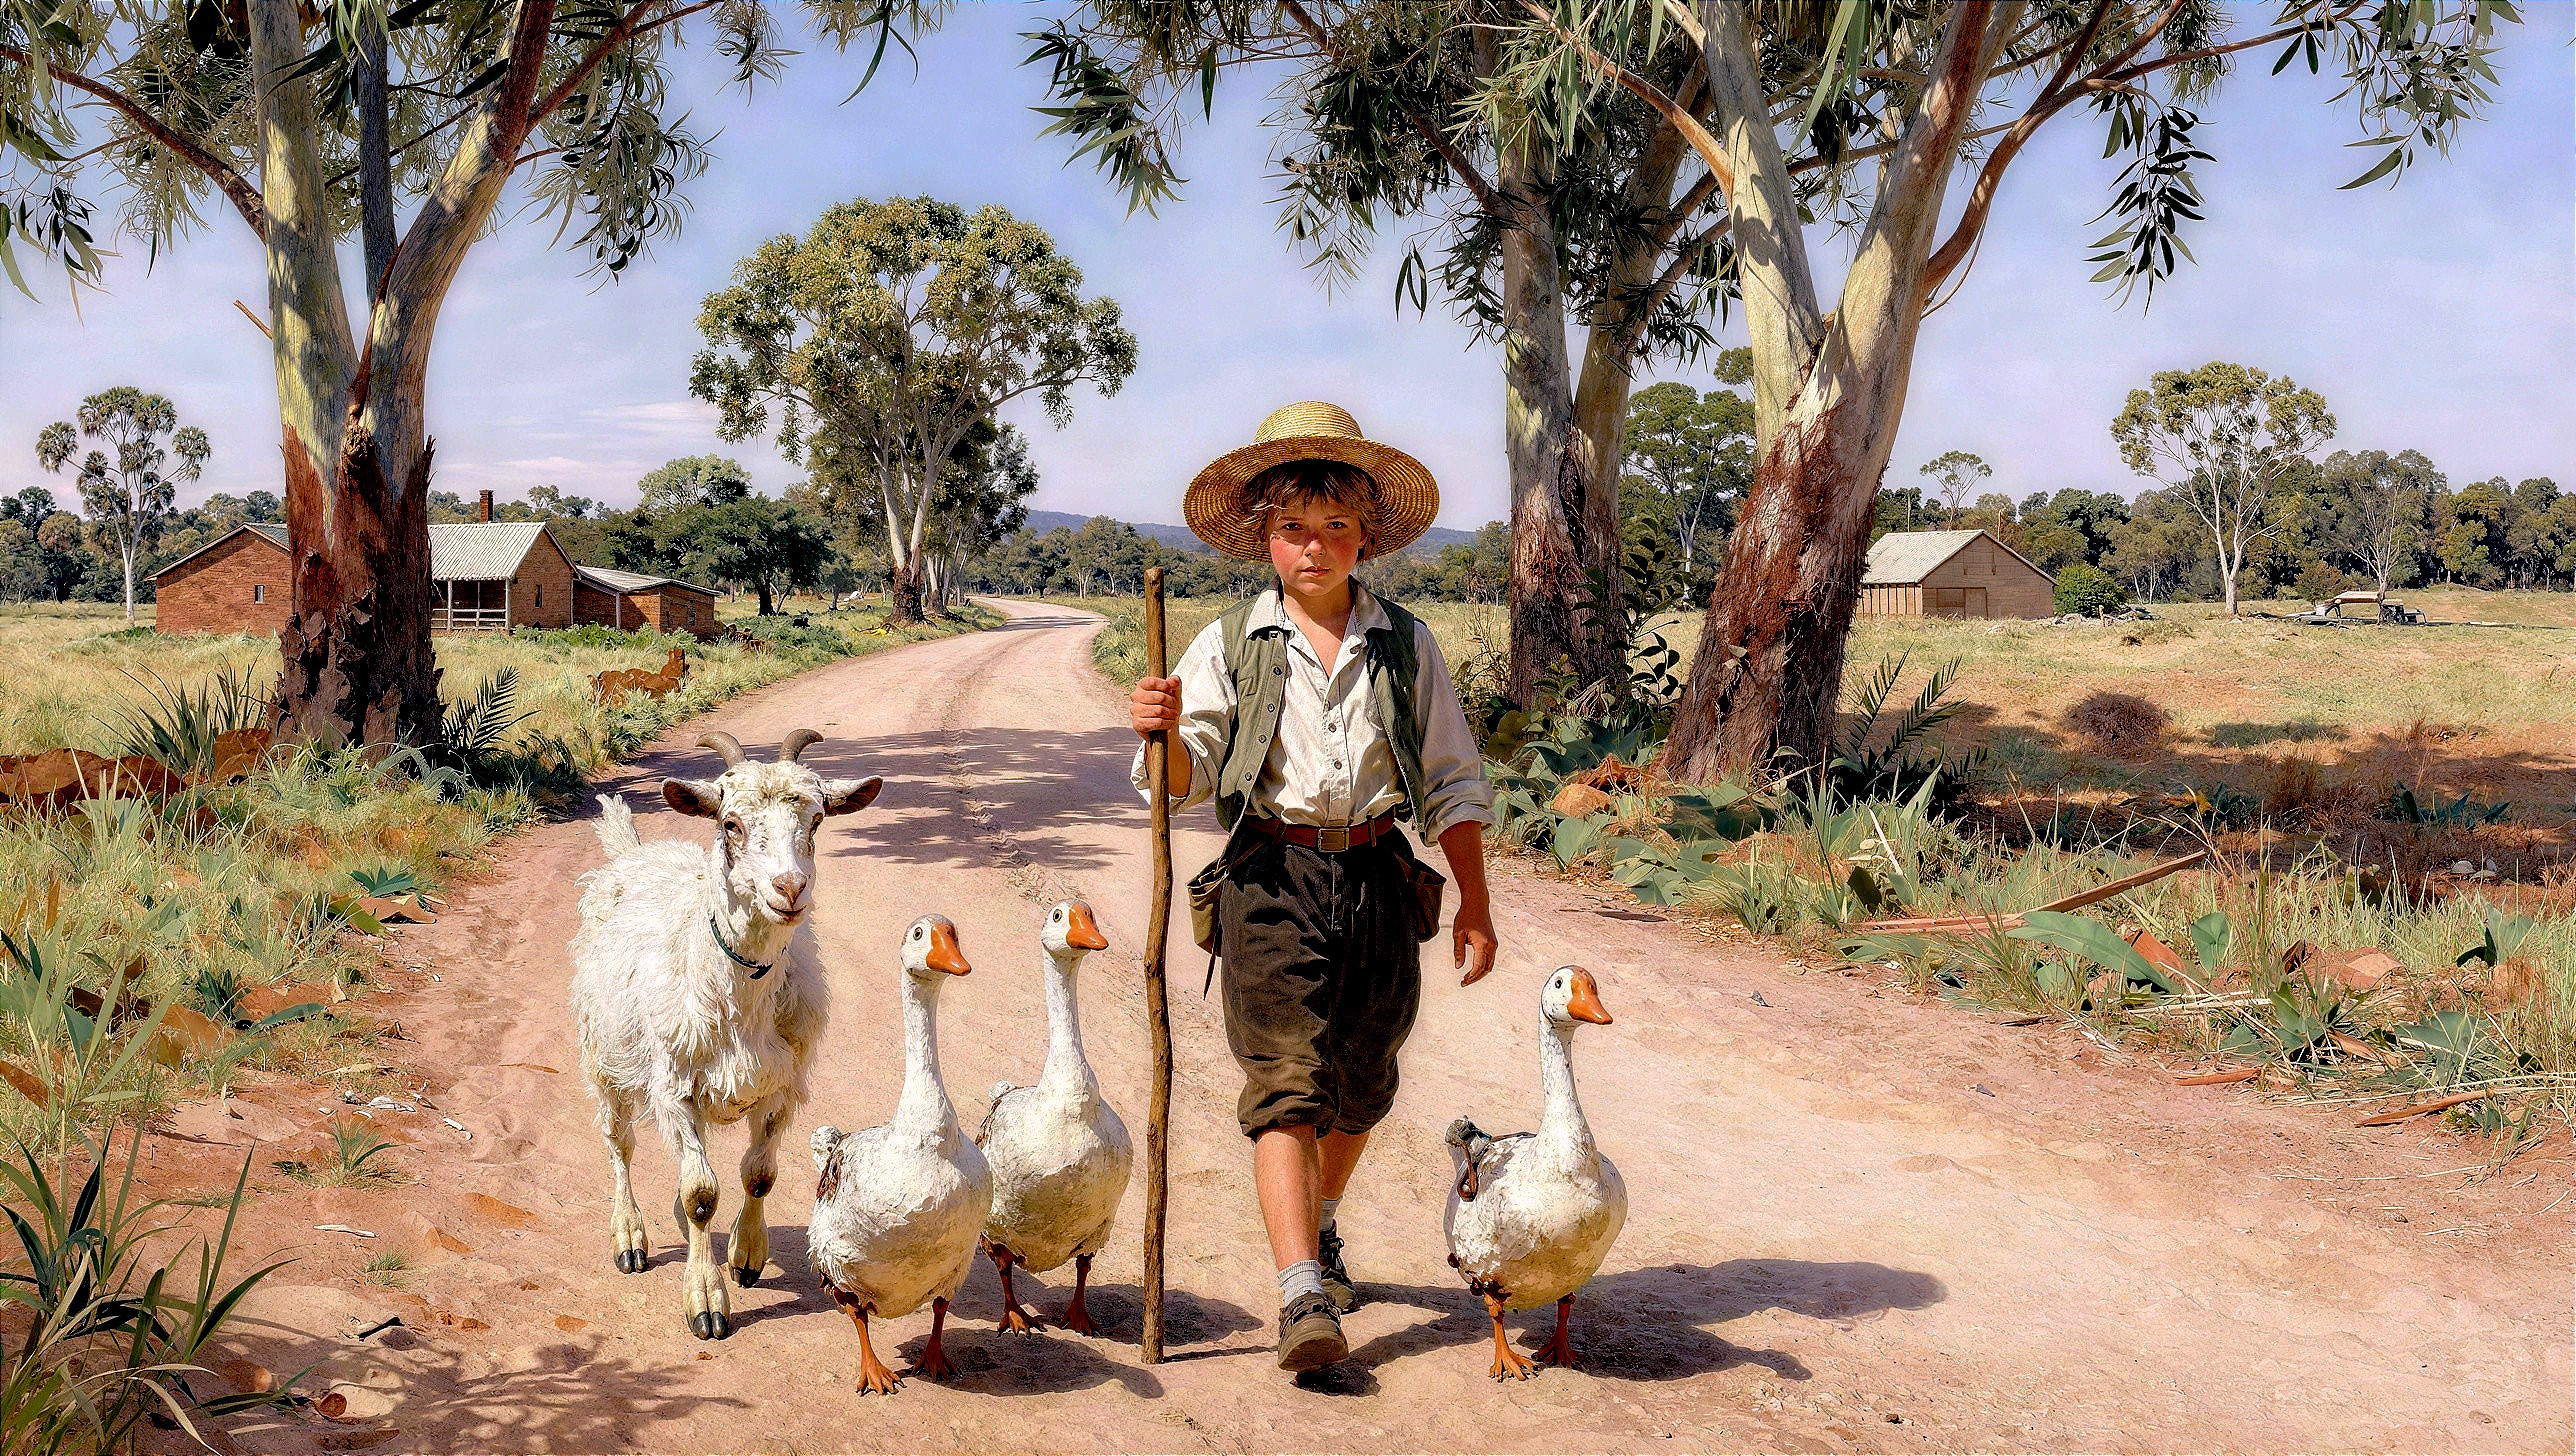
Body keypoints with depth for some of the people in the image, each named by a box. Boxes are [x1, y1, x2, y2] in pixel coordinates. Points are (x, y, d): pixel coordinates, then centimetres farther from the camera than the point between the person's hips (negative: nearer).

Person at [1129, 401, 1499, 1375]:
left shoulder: (1405, 645, 6)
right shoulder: (1228, 647, 2)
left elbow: (1452, 782, 11)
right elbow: (1188, 782, -4)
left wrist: (1474, 904, 8)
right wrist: (1166, 731, -26)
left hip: (1380, 880, 3)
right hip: (1271, 878, -2)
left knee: (1360, 1082, 14)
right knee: (1286, 1081, -11)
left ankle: (1321, 1223, 41)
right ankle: (1304, 1296, -13)